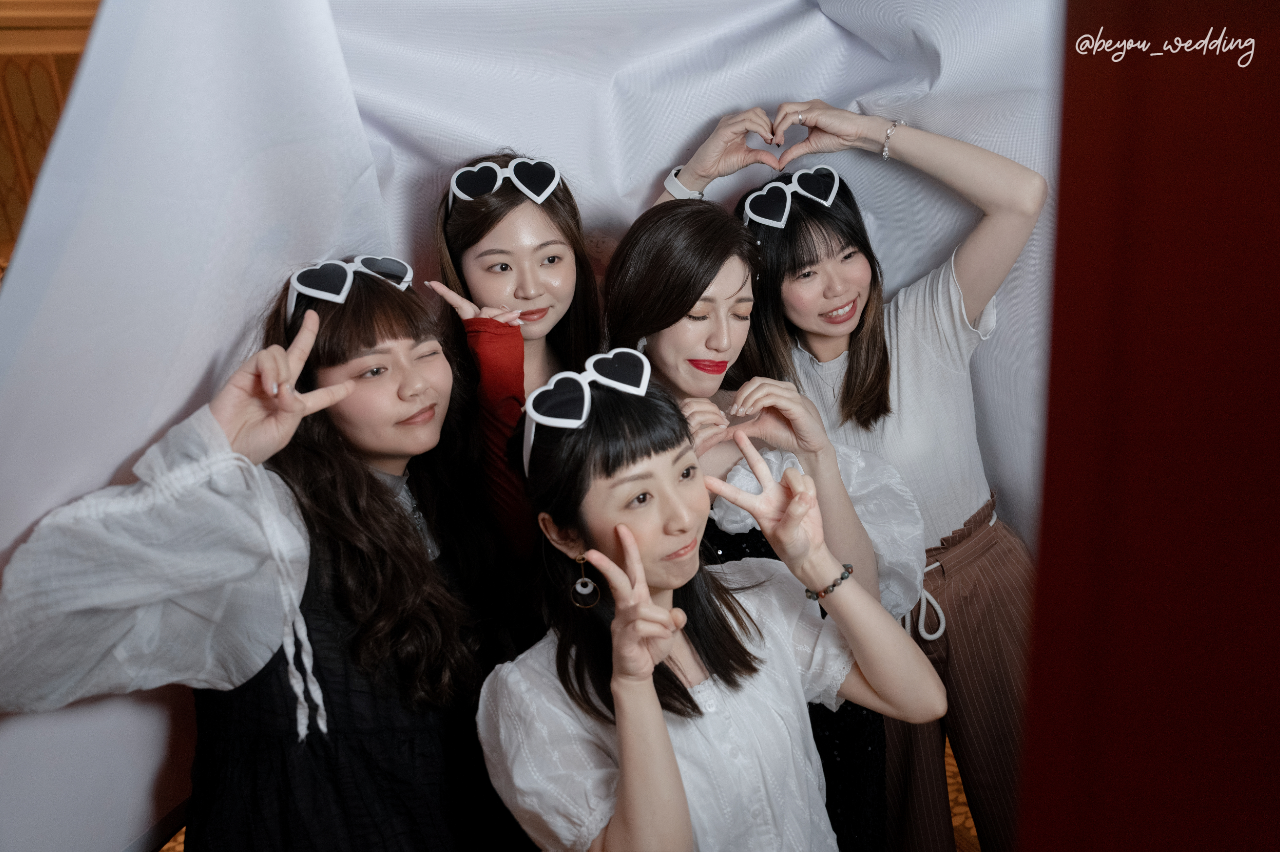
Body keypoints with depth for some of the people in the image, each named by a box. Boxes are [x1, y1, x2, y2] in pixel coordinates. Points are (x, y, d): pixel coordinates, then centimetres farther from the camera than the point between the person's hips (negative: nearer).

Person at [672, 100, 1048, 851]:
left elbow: (1024, 196, -24)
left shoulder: (927, 323, -14)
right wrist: (697, 174, -18)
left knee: (1016, 786, 17)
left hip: (981, 588, -1)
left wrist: (868, 131, -24)